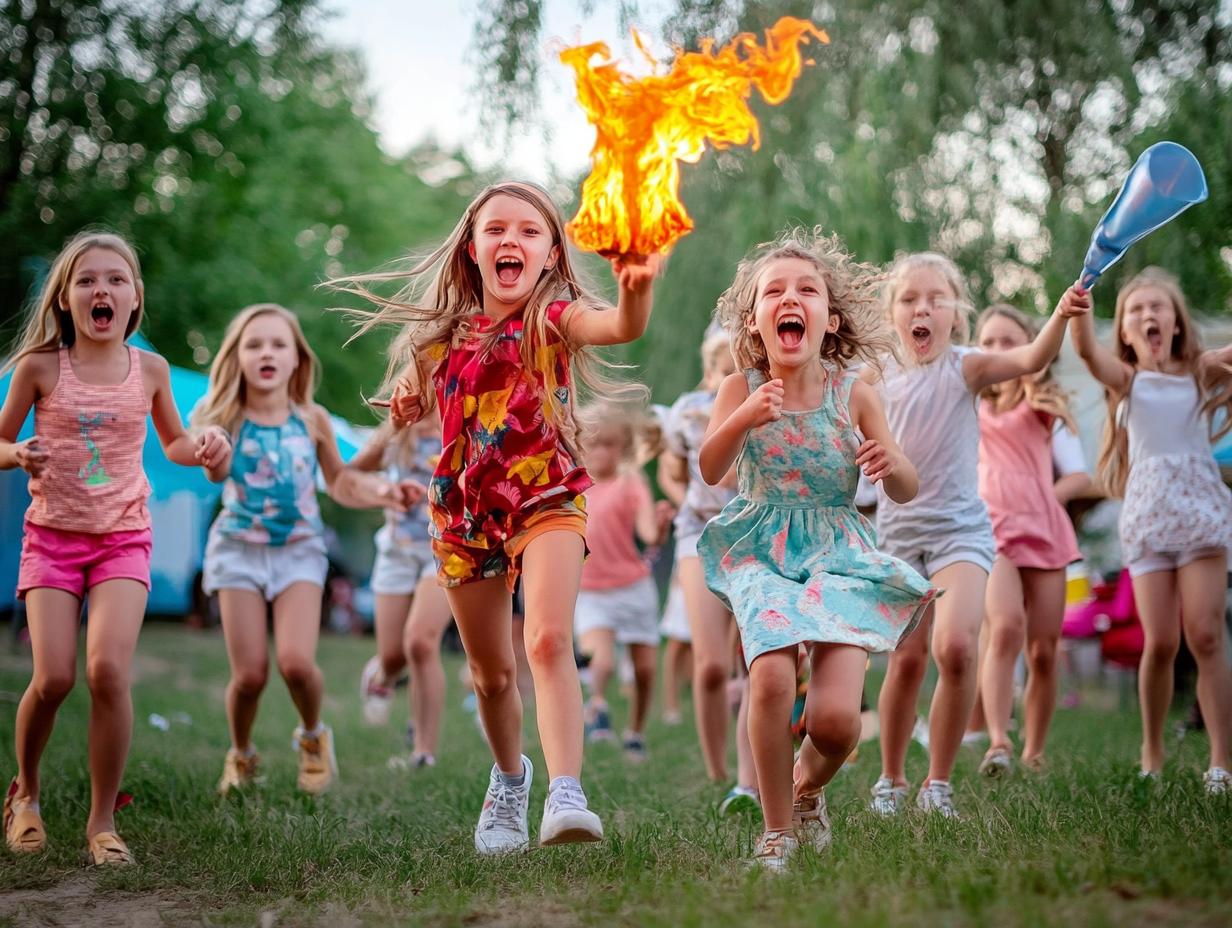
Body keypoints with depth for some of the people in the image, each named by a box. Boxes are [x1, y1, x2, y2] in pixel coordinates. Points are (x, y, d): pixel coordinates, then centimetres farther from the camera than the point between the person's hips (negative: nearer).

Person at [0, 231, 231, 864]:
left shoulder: (149, 369, 2)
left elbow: (171, 441, 18)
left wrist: (204, 450, -3)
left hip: (124, 538, 1)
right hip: (52, 535, 0)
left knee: (109, 670, -17)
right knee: (52, 677, -10)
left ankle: (103, 820, -2)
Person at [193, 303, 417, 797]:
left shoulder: (312, 420, -3)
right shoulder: (226, 420, -9)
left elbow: (338, 479, 12)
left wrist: (381, 492, -2)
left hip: (298, 548, 0)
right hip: (239, 548, 0)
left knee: (295, 661, -18)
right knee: (249, 674, -5)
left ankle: (313, 736, 16)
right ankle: (240, 755, 27)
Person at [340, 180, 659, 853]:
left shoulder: (552, 317, -7)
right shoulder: (442, 335, 6)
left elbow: (621, 327, -30)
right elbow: (415, 399, 26)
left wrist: (636, 290, -54)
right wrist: (410, 399, 1)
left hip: (546, 496, -4)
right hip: (464, 508, 4)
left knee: (549, 639, -27)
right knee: (490, 674, 14)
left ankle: (565, 794, -33)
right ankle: (509, 777, 40)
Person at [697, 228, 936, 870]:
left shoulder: (852, 394, -3)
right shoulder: (742, 389, -3)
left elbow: (906, 492, 2)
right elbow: (711, 472, -12)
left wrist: (891, 464, -21)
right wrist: (743, 420, -28)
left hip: (839, 553, 1)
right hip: (762, 551, 0)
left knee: (836, 719, -15)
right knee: (771, 676, -27)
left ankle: (807, 787, 24)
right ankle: (776, 830, -4)